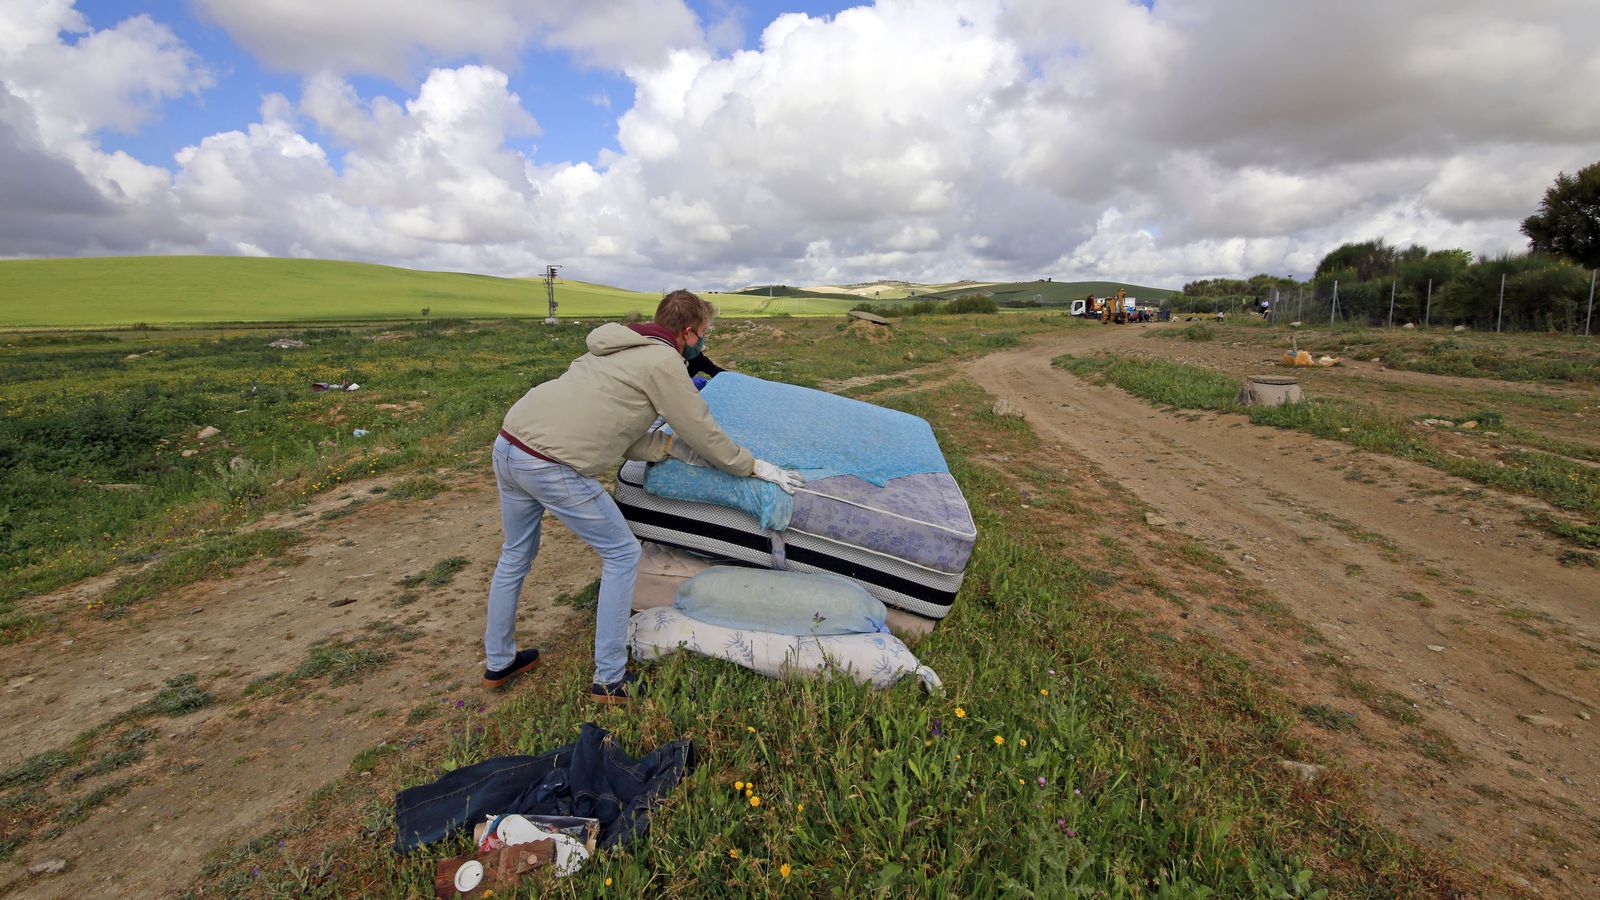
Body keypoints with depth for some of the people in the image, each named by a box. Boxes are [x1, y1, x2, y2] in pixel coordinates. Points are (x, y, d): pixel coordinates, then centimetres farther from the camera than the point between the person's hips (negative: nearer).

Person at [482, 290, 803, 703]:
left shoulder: (619, 348, 20)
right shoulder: (663, 361, -6)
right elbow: (704, 434, 0)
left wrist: (673, 442, 12)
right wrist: (755, 466, 11)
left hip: (508, 443, 9)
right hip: (552, 465, -9)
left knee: (515, 556, 25)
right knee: (622, 554, 6)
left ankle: (499, 662, 44)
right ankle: (610, 681, 13)